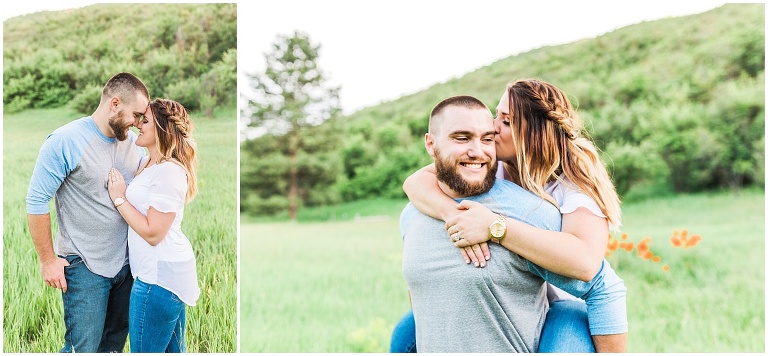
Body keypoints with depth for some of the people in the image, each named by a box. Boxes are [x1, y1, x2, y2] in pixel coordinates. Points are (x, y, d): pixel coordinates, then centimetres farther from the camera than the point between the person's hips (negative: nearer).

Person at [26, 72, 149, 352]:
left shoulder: (132, 143, 4)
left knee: (115, 343, 15)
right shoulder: (65, 141, -13)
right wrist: (48, 260, -9)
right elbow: (36, 202, -11)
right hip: (85, 267, -6)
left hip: (126, 263, 6)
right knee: (84, 349, -3)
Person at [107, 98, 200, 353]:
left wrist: (119, 198, -14)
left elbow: (153, 233, -20)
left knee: (145, 349, 0)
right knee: (173, 349, 18)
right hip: (169, 272, 10)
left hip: (160, 276, -10)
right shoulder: (151, 164, 12)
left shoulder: (168, 172, -19)